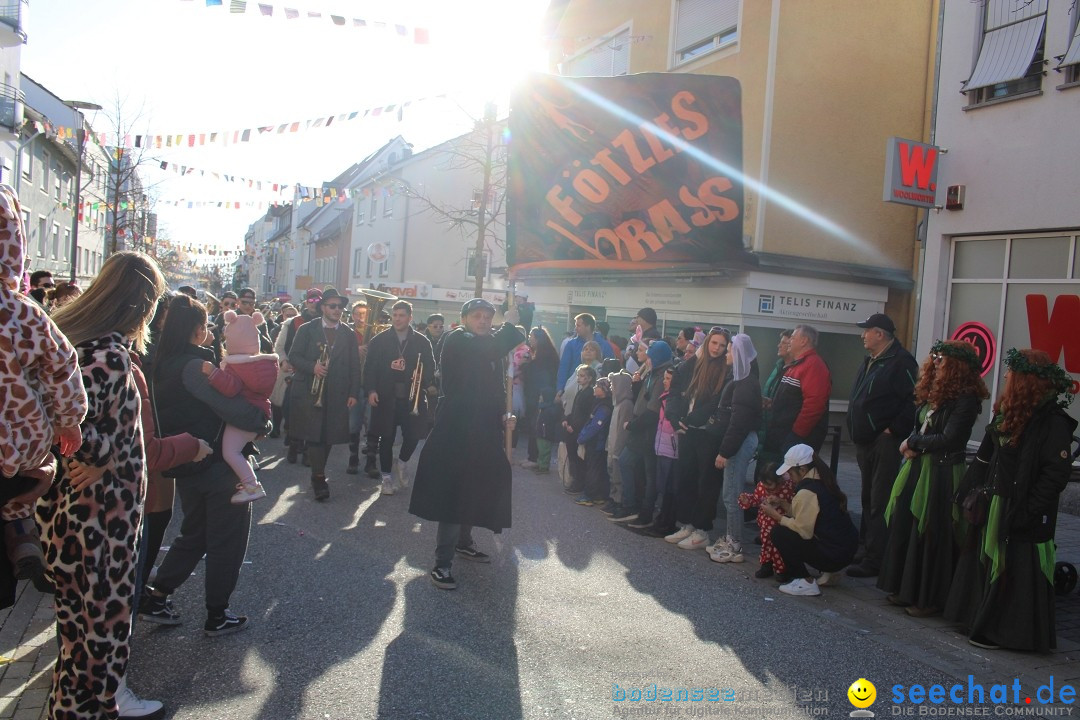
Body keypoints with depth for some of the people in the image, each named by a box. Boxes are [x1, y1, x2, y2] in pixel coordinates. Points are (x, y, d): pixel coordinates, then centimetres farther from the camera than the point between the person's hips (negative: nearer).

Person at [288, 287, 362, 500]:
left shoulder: (348, 334, 10)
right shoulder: (307, 329, 4)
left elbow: (354, 366, 8)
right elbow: (293, 356, 1)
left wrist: (354, 393, 2)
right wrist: (312, 367, -17)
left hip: (337, 395, 2)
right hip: (309, 392, -2)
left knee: (328, 436, 5)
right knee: (314, 435, -7)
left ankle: (317, 474, 20)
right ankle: (320, 479, 0)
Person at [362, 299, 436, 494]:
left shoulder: (422, 342, 4)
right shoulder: (379, 340, 3)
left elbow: (430, 367, 5)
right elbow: (369, 367, 2)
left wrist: (430, 385, -13)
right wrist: (371, 390, -9)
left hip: (412, 397, 1)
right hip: (386, 397, 0)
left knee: (413, 435, -2)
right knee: (386, 438, 5)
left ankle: (402, 462, 29)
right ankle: (386, 477, 20)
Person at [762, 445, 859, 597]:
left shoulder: (807, 492, -21)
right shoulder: (821, 481, 8)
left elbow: (802, 529, -18)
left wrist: (774, 514, -9)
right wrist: (782, 504, 9)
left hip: (834, 555, -10)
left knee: (779, 533, -9)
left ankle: (806, 583, -4)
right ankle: (827, 572, 19)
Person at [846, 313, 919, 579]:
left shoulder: (901, 362, -14)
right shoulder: (870, 362, 17)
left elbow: (915, 400, -21)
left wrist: (895, 430, -19)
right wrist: (856, 432, 16)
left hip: (884, 444, -10)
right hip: (865, 442, 10)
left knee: (879, 504, -6)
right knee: (868, 499, 17)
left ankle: (874, 560, -2)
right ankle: (865, 546, 28)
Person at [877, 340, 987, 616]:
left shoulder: (965, 399, -14)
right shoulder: (934, 393, 11)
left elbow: (948, 439, -18)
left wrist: (913, 443, -7)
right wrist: (912, 445, -6)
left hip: (942, 475, -8)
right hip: (917, 467, 8)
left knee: (930, 536, 1)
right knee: (905, 528, 10)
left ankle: (929, 598, 15)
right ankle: (905, 589, 24)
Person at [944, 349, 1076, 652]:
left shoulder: (1054, 422, -16)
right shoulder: (1009, 413, 9)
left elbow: (1055, 474, -19)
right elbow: (986, 457, 15)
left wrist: (1028, 511, -20)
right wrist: (969, 492, 14)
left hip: (1021, 514, -8)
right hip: (994, 505, 9)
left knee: (1017, 570, 0)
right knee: (986, 564, 15)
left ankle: (1007, 630, 12)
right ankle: (982, 621, 28)